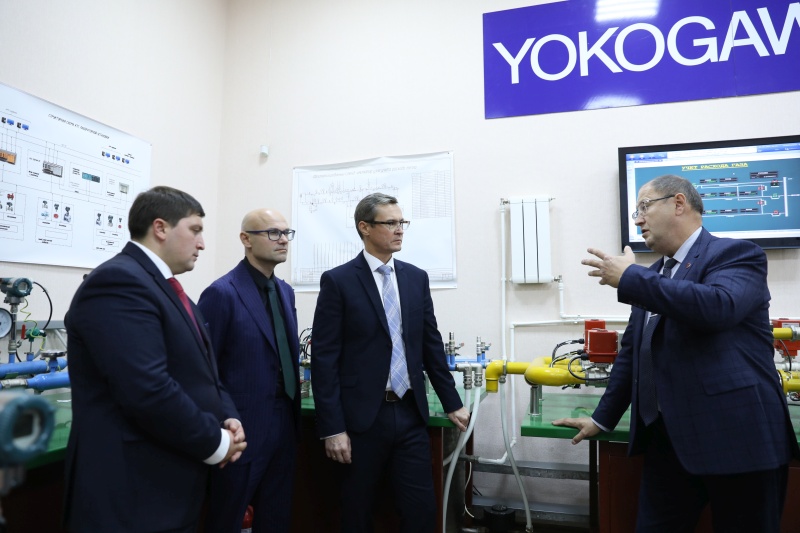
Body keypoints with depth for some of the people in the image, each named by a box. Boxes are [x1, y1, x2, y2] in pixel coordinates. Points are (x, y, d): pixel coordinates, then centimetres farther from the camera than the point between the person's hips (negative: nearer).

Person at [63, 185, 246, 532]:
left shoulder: (167, 287, 13)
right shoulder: (119, 281, -20)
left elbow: (201, 370, 16)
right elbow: (148, 390, -29)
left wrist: (228, 418, -2)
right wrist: (215, 443, -17)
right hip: (136, 490, -9)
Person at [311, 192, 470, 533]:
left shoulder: (416, 278, 7)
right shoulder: (338, 281, -7)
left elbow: (431, 345, 12)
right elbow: (324, 358, -10)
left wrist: (452, 403, 12)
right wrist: (332, 428, -12)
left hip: (411, 414, 4)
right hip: (362, 417, -3)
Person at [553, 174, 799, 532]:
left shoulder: (736, 254, -6)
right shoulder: (652, 276, 15)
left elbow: (717, 306, -28)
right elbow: (632, 351, 18)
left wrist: (630, 278, -19)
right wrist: (603, 418, 17)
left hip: (736, 436, -6)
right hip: (667, 437, 7)